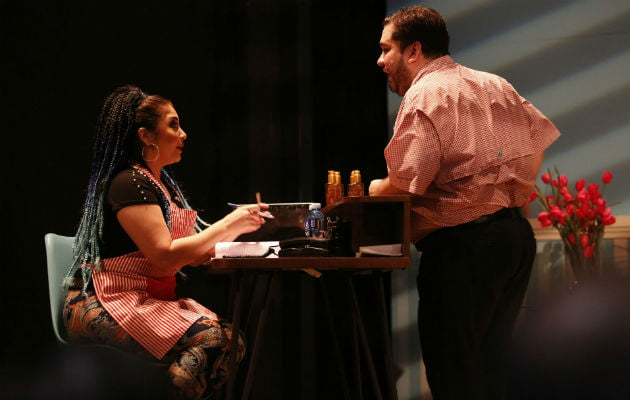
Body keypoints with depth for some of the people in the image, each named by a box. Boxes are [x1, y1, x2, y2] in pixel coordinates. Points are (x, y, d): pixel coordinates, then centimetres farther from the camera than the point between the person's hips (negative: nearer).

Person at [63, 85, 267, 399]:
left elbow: (190, 254, 14)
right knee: (209, 339, -28)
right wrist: (228, 225, -15)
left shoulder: (164, 184, 18)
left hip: (152, 301, 9)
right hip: (106, 304, -9)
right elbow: (164, 255, -21)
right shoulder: (129, 183, -12)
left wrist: (237, 226, 2)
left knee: (233, 339, -15)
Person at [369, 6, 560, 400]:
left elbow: (407, 180, -20)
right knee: (490, 360, 15)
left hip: (463, 242, -9)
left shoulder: (425, 94, -10)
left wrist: (375, 189, 1)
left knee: (452, 366, -1)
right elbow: (540, 137, 21)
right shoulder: (494, 84, 15)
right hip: (517, 233, 9)